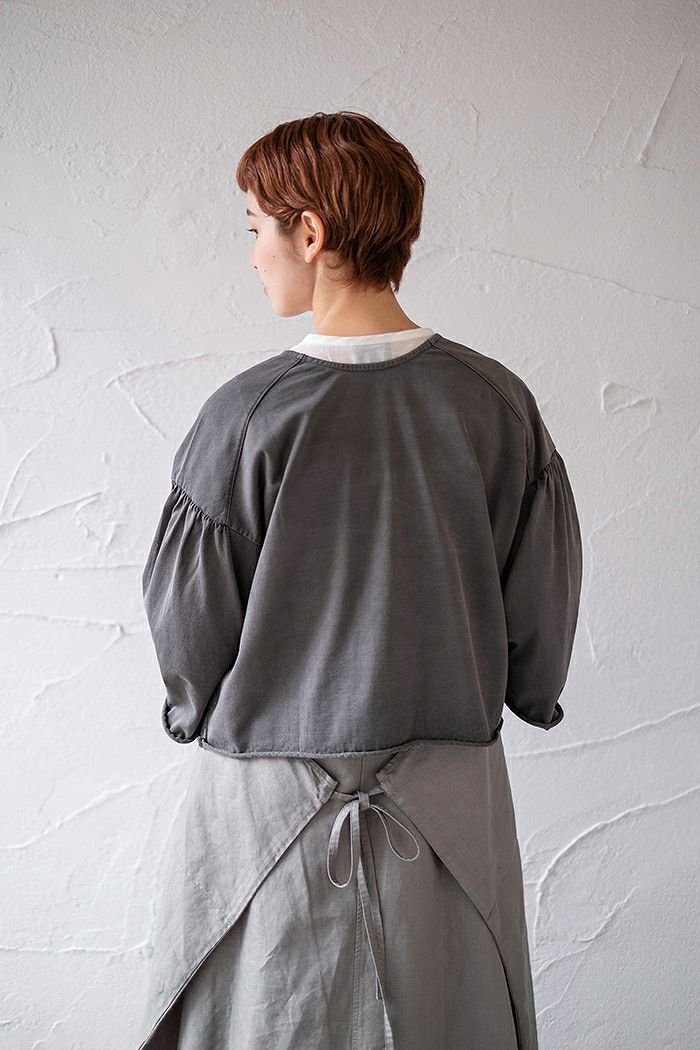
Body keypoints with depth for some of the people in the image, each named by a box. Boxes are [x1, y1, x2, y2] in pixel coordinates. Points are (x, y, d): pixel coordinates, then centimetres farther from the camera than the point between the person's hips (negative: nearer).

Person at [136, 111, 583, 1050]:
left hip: (273, 799, -2)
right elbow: (544, 604, 1)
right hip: (452, 792, 3)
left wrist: (197, 711, 13)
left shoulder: (248, 415, -17)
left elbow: (187, 621, -7)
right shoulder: (499, 402, -8)